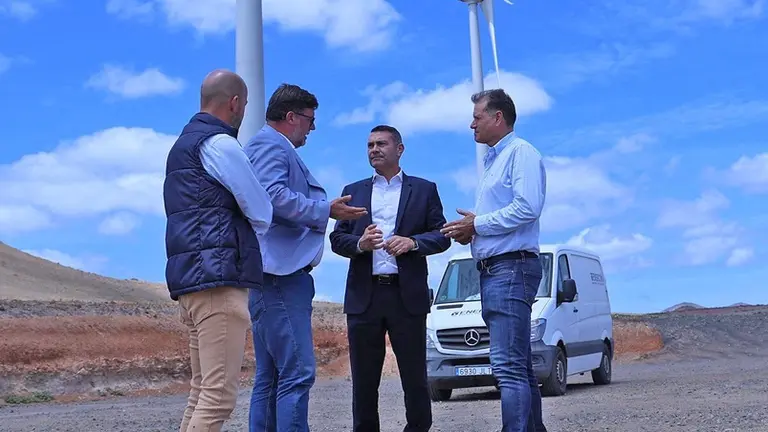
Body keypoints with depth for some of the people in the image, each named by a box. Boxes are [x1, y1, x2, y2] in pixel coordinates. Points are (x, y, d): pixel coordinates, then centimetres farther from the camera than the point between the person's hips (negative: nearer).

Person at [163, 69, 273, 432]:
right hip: (218, 279, -10)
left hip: (190, 279, 10)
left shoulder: (183, 145, 24)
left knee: (202, 392, 10)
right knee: (219, 395, -12)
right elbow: (262, 214, -2)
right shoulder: (218, 143, -6)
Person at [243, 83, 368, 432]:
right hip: (280, 271, -11)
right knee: (297, 373, -15)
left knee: (270, 376, 10)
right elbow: (274, 196, -20)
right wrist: (326, 211, -13)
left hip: (278, 273, 11)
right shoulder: (270, 144, -6)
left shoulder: (275, 147, 26)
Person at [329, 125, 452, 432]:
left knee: (415, 377, 3)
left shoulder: (424, 189, 11)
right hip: (364, 296, 2)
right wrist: (359, 243, -12)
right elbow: (336, 239, 9)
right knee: (364, 380, 6)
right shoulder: (353, 192, 17)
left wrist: (413, 242, -14)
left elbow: (442, 236, 4)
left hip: (407, 295, -2)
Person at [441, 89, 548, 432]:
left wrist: (477, 224, -12)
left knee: (509, 367, -16)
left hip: (511, 268, -10)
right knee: (518, 366, 10)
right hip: (492, 271, 10)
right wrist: (470, 232, 7)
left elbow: (527, 207, -19)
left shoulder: (521, 152, -5)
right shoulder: (493, 161, 24)